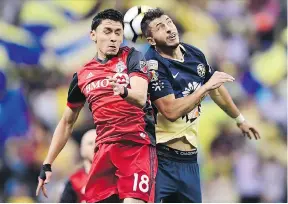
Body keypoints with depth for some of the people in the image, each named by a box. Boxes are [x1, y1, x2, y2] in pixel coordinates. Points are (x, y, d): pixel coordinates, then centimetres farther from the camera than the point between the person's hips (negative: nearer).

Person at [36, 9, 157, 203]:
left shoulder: (132, 58, 1)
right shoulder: (83, 76, 13)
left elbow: (140, 98, -15)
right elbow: (67, 122, 22)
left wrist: (124, 91, -38)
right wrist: (47, 165, 17)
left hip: (138, 145, -5)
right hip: (105, 149, 5)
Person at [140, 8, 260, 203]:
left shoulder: (195, 54, 7)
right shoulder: (154, 66, -16)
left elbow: (216, 89, 24)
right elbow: (171, 112, -23)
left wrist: (240, 119, 34)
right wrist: (206, 87, -18)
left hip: (189, 155, 7)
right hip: (162, 156, -7)